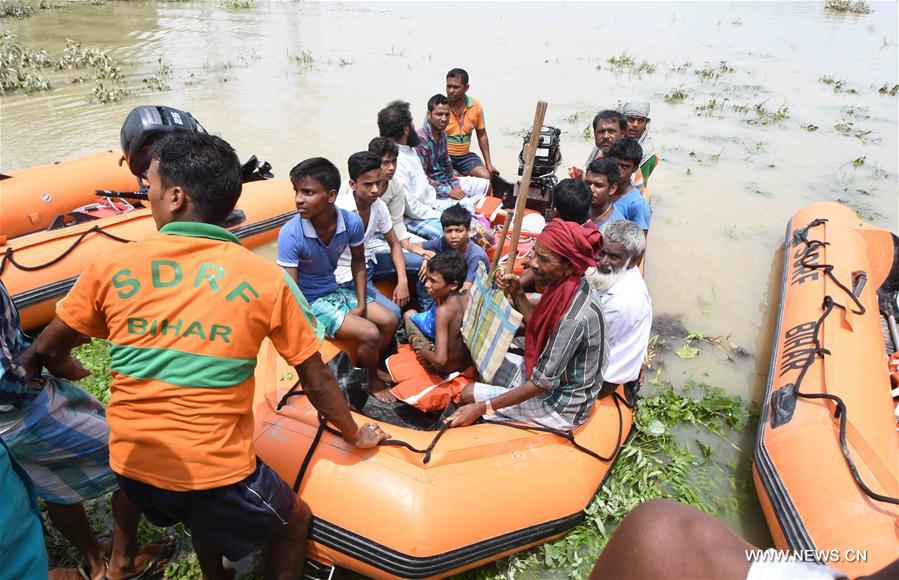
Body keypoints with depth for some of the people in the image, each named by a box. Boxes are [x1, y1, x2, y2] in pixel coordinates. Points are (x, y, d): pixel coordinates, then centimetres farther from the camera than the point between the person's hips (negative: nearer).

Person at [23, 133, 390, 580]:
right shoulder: (267, 279, -12)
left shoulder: (111, 268, -7)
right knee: (294, 522, 26)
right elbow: (317, 384, -5)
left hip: (129, 465, 4)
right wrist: (354, 434, 12)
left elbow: (47, 352, 7)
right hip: (216, 471, -4)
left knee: (204, 515, 36)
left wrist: (72, 373, 30)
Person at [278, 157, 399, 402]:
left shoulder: (352, 222, -17)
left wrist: (361, 303, -3)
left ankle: (367, 368, 27)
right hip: (310, 302, -5)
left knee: (389, 321, 2)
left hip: (335, 289, 6)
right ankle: (371, 381, 15)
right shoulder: (291, 234, -29)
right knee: (370, 334, -16)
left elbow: (358, 262, 4)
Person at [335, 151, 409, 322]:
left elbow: (394, 244, 3)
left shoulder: (379, 205, -7)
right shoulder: (340, 211, -27)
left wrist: (402, 281, -11)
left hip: (369, 261, 7)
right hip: (348, 275, -7)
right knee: (392, 313, -24)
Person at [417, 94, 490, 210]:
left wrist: (456, 186, 1)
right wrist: (449, 193, -23)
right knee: (468, 203, -26)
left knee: (485, 184, 13)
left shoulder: (442, 134, 6)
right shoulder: (420, 139, -23)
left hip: (446, 181, 10)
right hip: (432, 188, -10)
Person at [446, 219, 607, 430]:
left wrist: (482, 407, -23)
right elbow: (541, 329, 8)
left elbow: (542, 383, -27)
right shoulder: (567, 286, -8)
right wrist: (517, 294, -4)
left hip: (562, 406, -8)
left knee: (470, 394, -7)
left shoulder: (575, 318, -34)